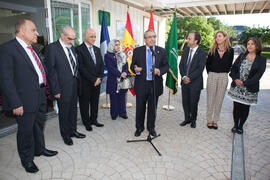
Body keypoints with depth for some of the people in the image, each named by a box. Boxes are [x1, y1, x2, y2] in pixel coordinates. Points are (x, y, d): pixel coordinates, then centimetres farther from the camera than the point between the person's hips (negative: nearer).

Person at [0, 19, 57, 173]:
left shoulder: (32, 48, 12)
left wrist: (45, 90, 12)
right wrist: (15, 103, -20)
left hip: (41, 96, 8)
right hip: (26, 100, -8)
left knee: (39, 125, 23)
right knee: (26, 130, 10)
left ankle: (40, 149, 45)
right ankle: (27, 159, 31)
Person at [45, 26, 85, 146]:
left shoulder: (71, 47, 10)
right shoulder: (52, 48, -12)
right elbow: (51, 70, -14)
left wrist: (78, 81, 7)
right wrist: (55, 90, -16)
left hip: (74, 86, 7)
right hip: (63, 88, -6)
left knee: (73, 110, 18)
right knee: (64, 112, 9)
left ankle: (73, 130, 36)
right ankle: (65, 135, 28)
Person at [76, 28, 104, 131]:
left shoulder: (97, 49, 12)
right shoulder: (79, 49, -9)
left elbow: (101, 65, 11)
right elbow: (81, 68, -15)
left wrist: (99, 78, -3)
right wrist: (93, 80, -15)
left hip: (97, 82, 6)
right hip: (85, 83, -5)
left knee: (95, 102, 14)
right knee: (85, 103, 8)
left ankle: (94, 120, 29)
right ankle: (87, 123, 22)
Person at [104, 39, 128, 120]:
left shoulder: (122, 55, 14)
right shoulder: (108, 56, -2)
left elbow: (126, 65, 7)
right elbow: (111, 68, -12)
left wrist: (125, 72, -12)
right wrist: (120, 74, -19)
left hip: (122, 80, 4)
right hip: (113, 80, -4)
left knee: (122, 97, 8)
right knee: (114, 98, 2)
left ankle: (122, 113, 20)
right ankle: (114, 114, 14)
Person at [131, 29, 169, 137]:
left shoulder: (162, 51, 3)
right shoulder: (137, 51, 1)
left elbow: (166, 66, 3)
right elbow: (132, 65, 3)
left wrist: (159, 71, -18)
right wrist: (135, 69, -20)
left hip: (155, 85, 1)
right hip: (141, 85, -1)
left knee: (152, 108, 13)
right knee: (140, 108, 10)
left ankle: (151, 128, 33)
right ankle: (139, 128, 31)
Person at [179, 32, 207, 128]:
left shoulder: (202, 53, -9)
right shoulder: (185, 51, 8)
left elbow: (200, 69, -14)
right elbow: (181, 65, 6)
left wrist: (189, 78, -18)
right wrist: (184, 76, -9)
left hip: (195, 82, -4)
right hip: (185, 81, 5)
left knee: (193, 103, 6)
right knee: (185, 102, 11)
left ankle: (193, 120, 28)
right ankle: (187, 119, 30)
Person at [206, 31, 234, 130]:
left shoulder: (230, 50, 0)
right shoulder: (212, 50, 1)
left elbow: (229, 64, 10)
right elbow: (207, 63, 8)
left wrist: (225, 72, 5)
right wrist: (210, 73, 7)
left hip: (223, 77, 0)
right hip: (212, 76, 0)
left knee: (219, 99, 6)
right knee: (210, 99, 4)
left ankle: (215, 120, 18)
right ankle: (209, 120, 16)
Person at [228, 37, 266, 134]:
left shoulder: (261, 59, -2)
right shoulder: (241, 56, 8)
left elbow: (258, 75, -10)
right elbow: (233, 68, 5)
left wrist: (244, 83, -18)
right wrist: (235, 79, -12)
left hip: (249, 89, -2)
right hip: (236, 87, 2)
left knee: (245, 108, 9)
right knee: (236, 107, 6)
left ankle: (240, 126, 26)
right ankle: (235, 125, 25)